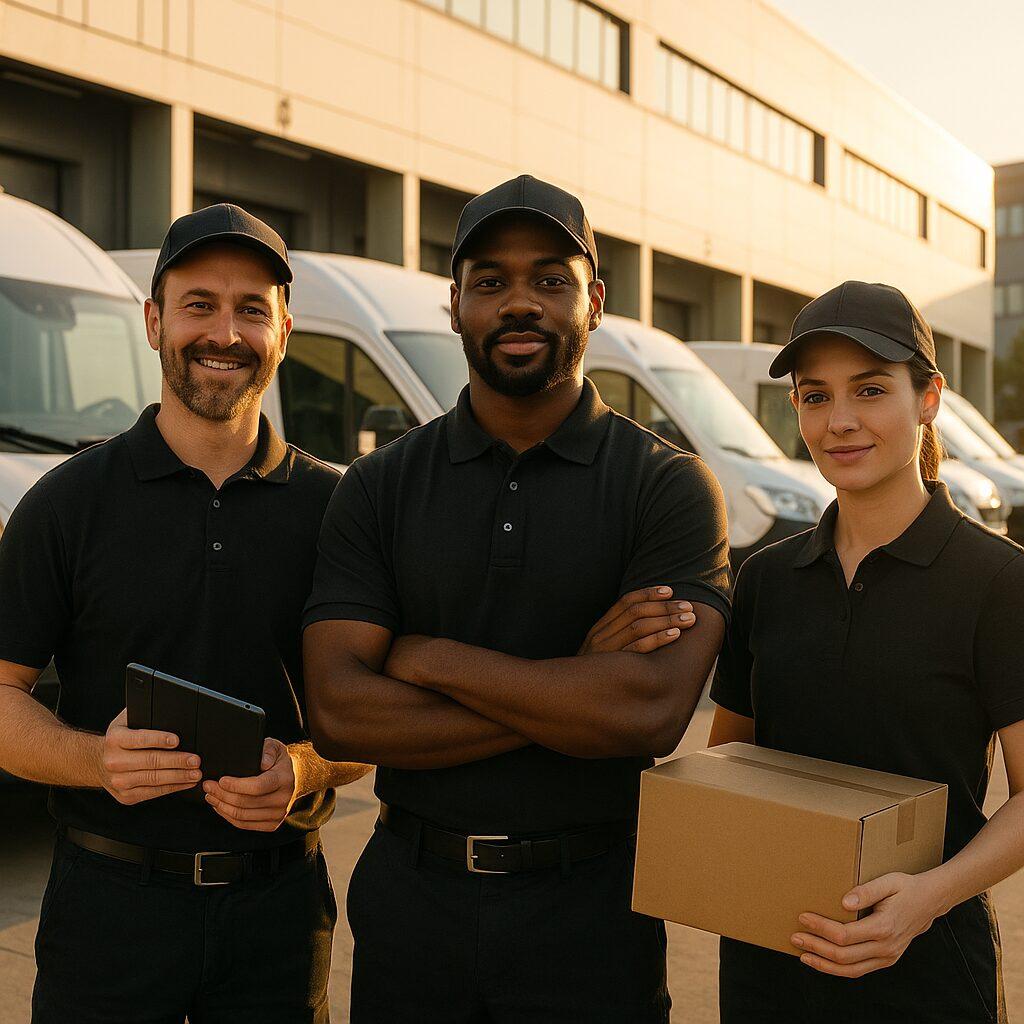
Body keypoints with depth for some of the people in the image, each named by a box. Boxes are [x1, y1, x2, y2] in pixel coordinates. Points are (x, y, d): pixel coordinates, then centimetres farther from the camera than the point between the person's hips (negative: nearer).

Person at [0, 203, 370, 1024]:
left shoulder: (333, 507, 2)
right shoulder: (72, 501, -2)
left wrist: (304, 770, -15)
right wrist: (97, 758, -21)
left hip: (281, 900, 2)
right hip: (110, 900, -1)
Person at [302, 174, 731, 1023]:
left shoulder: (670, 485, -6)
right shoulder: (380, 488, 0)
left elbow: (652, 712, -19)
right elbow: (338, 712, -10)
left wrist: (430, 658, -13)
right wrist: (576, 685, -16)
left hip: (590, 912, -1)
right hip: (410, 899, 2)